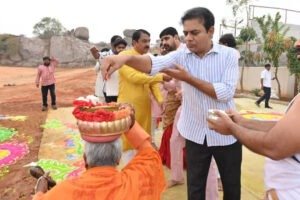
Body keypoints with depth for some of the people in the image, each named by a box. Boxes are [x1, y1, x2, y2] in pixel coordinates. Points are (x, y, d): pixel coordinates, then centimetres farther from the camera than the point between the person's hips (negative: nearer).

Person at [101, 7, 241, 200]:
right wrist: (126, 58, -43)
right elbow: (154, 63, -24)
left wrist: (189, 78, -22)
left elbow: (226, 92, -20)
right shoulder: (181, 55, -5)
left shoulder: (229, 55, -9)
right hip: (195, 134, 1)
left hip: (226, 134, -1)